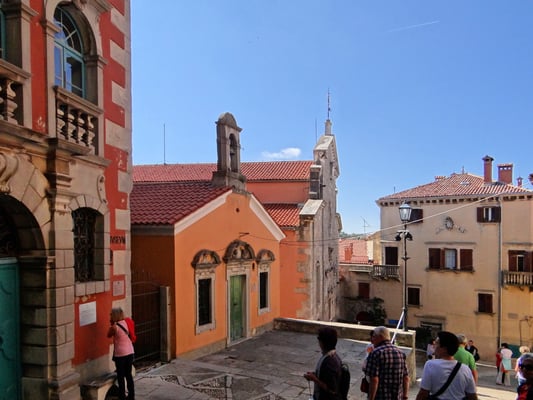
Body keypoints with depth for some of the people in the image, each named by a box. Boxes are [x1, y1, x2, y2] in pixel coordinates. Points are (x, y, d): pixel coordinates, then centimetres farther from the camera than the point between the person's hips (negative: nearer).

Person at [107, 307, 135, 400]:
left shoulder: (114, 327, -15)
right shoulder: (125, 322, 2)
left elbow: (109, 335, 3)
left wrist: (112, 324, -1)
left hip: (120, 354, -6)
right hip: (130, 352, 6)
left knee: (121, 376, 7)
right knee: (129, 374, 16)